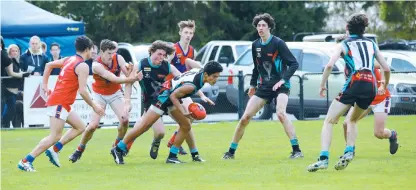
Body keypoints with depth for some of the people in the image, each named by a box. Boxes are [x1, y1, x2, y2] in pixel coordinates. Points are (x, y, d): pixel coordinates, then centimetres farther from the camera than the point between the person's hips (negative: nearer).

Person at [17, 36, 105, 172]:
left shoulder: (68, 60, 14)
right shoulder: (82, 66, -12)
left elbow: (49, 65, 25)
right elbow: (83, 91, -18)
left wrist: (45, 84, 27)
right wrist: (94, 106, -8)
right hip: (60, 103, -10)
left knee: (80, 127, 16)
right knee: (55, 136, -12)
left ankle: (53, 150, 10)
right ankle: (26, 161, -15)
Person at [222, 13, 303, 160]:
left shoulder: (278, 43, -11)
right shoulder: (255, 45, 7)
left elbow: (294, 64, -12)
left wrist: (283, 79, -22)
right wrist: (253, 84, 19)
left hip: (280, 86, -6)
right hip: (264, 87, 6)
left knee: (280, 113, -31)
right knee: (245, 117, 0)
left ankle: (296, 150, -27)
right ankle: (231, 152, 13)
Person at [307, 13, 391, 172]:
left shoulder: (343, 45, 11)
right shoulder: (371, 44, 22)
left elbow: (329, 65, -4)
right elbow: (386, 69, 21)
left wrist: (322, 86, 6)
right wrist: (384, 86, 39)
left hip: (354, 84, -4)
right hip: (371, 87, 4)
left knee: (329, 121, 1)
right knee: (352, 120, 28)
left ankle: (324, 158, -17)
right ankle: (349, 152, 5)